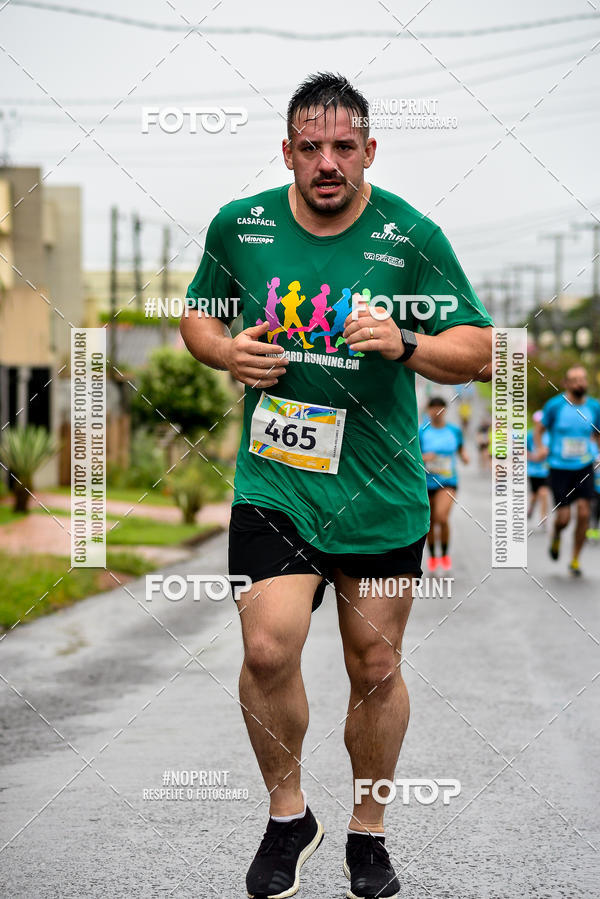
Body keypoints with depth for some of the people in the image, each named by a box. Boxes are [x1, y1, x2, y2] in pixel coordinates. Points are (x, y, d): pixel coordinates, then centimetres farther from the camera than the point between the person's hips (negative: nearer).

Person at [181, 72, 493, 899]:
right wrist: (227, 352, -6)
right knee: (269, 648, -16)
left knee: (376, 670, 8)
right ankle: (288, 815, 9)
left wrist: (404, 344, -22)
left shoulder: (412, 236, -6)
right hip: (273, 481, 0)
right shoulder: (239, 226, 0)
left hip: (381, 494, 0)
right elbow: (196, 315, 16)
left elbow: (479, 353, -3)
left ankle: (368, 832, 29)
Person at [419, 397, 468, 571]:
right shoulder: (421, 432, -2)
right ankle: (432, 556, 32)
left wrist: (464, 455, -4)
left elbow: (461, 448, 18)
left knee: (442, 517, -21)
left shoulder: (454, 431, 3)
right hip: (426, 483, 1)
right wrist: (423, 458, -20)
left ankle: (444, 554, 0)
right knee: (430, 522, 9)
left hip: (447, 482, -1)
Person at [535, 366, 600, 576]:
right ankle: (556, 535, 31)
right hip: (560, 469, -2)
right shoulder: (555, 405, -8)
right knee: (564, 517, -7)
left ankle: (575, 560, 7)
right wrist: (540, 448, -11)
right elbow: (539, 428, 4)